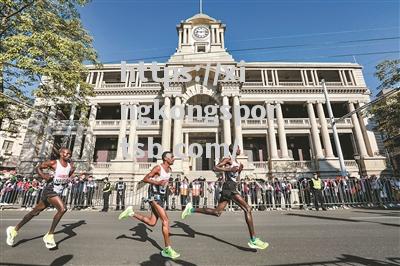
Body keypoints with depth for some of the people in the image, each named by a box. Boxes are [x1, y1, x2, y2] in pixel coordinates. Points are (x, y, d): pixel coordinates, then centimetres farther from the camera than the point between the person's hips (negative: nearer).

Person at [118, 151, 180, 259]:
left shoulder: (169, 169, 10)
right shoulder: (158, 168, -14)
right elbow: (145, 179, -14)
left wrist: (168, 187, 9)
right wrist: (157, 183, -27)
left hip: (161, 197, 9)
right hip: (155, 197, -9)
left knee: (152, 223, 12)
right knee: (166, 220, -10)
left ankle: (131, 212, 23)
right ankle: (167, 250, 0)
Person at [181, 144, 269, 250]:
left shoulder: (237, 162, 22)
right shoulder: (228, 160, -3)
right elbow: (215, 168, -14)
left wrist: (239, 170, 5)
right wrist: (229, 169, -19)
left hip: (232, 188, 9)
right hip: (229, 187, -9)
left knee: (217, 212, 9)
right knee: (247, 209, -12)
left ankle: (191, 209, 15)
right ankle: (253, 240, -7)